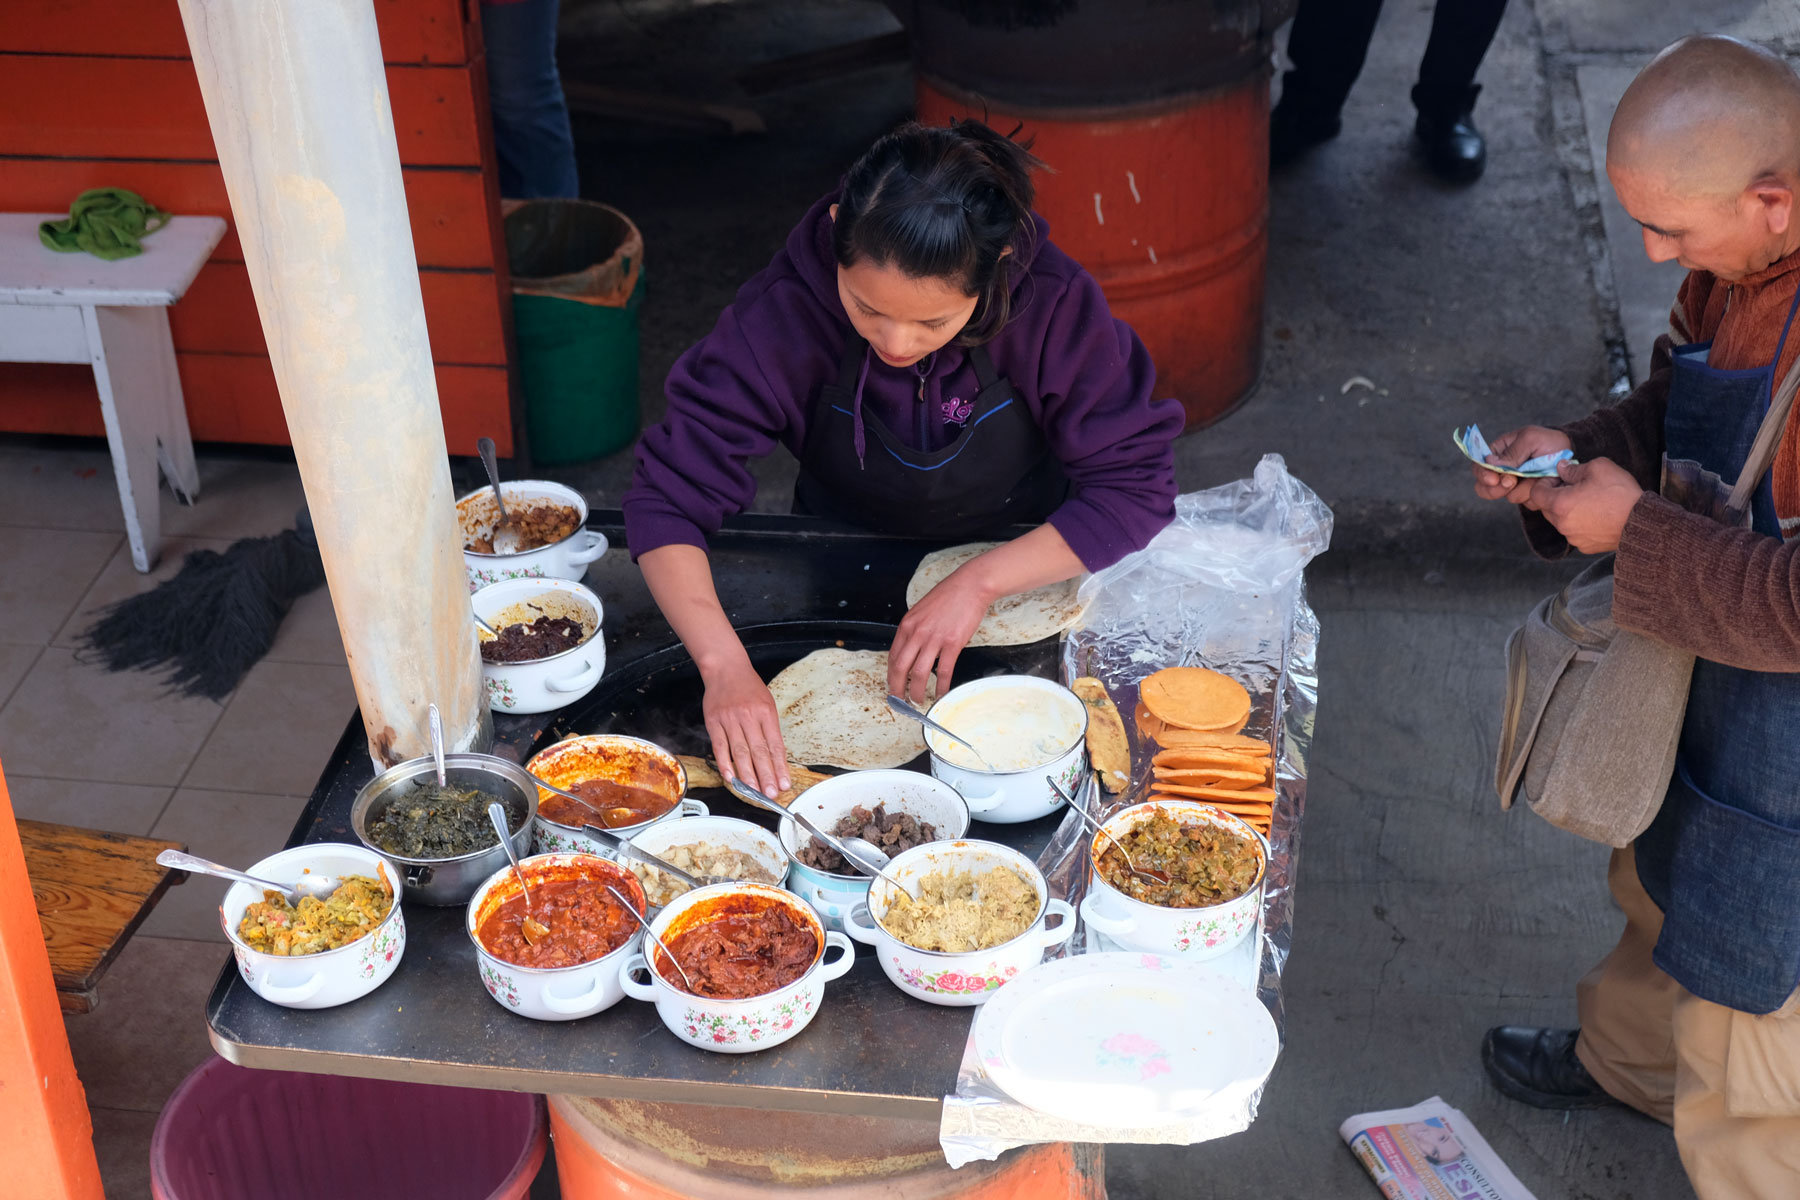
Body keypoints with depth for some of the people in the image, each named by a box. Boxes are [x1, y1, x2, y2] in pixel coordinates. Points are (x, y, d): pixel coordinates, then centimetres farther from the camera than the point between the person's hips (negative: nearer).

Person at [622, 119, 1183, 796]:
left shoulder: (1055, 306, -27)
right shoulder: (785, 311, -28)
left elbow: (1134, 487, -20)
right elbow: (670, 498, -27)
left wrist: (981, 582, -33)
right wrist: (725, 666, -42)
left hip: (1028, 581, -2)